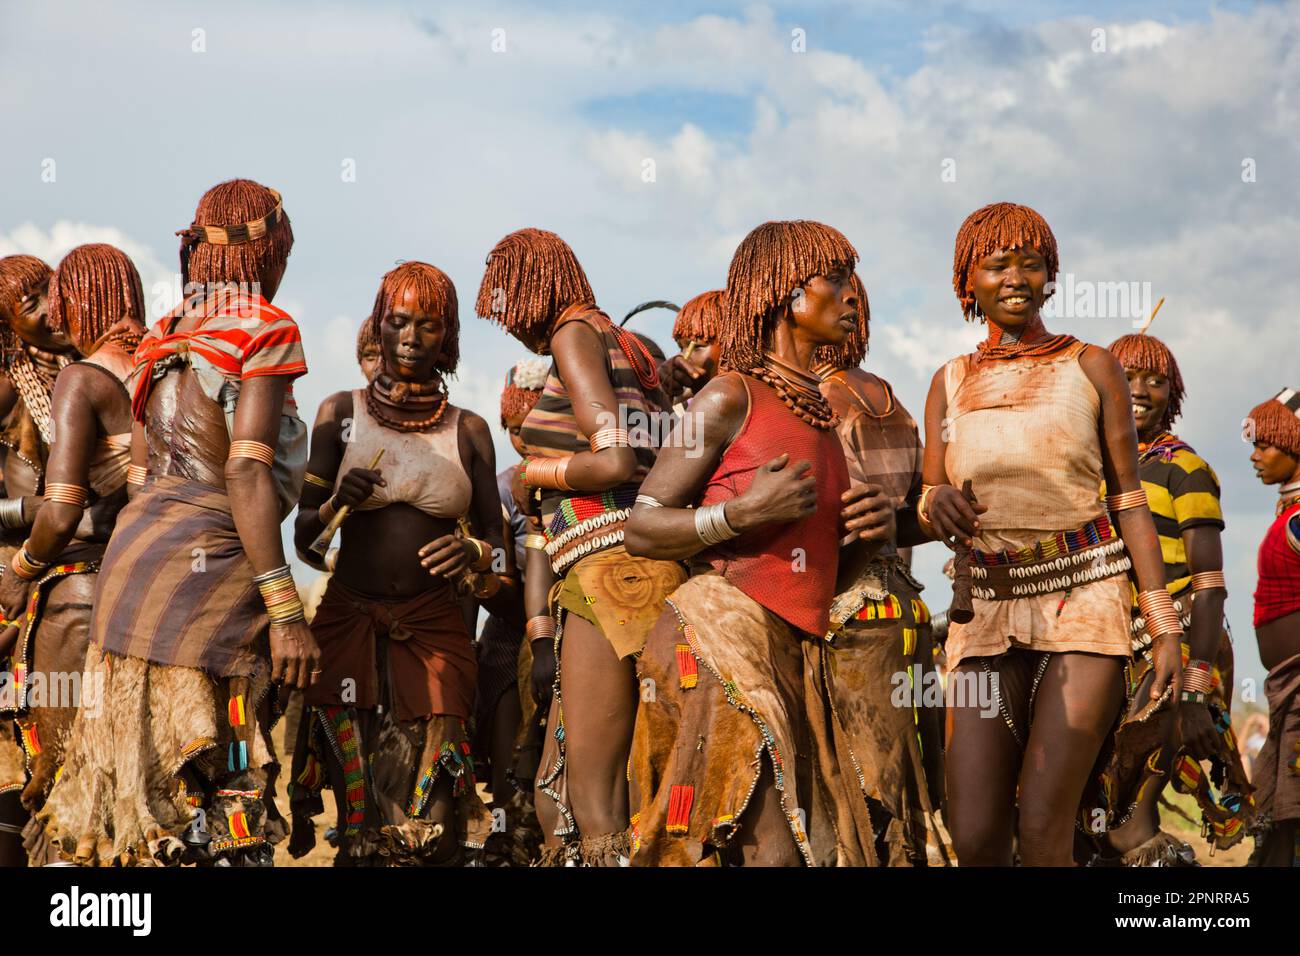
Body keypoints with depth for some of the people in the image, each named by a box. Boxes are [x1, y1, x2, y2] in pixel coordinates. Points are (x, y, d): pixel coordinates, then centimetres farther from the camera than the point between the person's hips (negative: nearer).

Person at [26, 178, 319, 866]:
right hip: (204, 570, -8)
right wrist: (283, 609, -15)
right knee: (212, 804, -8)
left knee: (125, 785, 8)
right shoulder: (265, 331, -4)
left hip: (135, 555, 8)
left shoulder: (164, 340, 19)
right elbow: (245, 472, -13)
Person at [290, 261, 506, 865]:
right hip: (349, 621, 0)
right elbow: (303, 540, 5)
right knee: (358, 811, -3)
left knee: (430, 824, -6)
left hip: (434, 629, 0)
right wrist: (337, 504, -15)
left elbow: (495, 540, 11)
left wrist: (474, 551, -12)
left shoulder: (468, 431, 7)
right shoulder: (341, 414, 5)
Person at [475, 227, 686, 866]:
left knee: (594, 811, -12)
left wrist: (529, 473, 4)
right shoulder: (624, 348, 27)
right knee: (554, 797, 9)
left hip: (612, 570, -9)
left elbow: (614, 462, -15)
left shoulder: (575, 334, 0)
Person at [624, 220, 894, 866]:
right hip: (724, 631, -8)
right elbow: (641, 530, -4)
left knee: (821, 844, -4)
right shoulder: (732, 397, -1)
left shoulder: (818, 414, 22)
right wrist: (743, 512, -17)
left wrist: (871, 532, 6)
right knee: (771, 849, -15)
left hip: (797, 656, 8)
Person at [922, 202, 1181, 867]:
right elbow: (927, 500, 8)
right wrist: (938, 506, -17)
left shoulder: (1091, 367, 3)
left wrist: (1165, 625, -4)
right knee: (974, 839, -6)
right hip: (986, 610, 3)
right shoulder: (951, 382, 11)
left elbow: (1128, 499, 2)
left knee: (1041, 832, -13)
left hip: (1085, 601, -2)